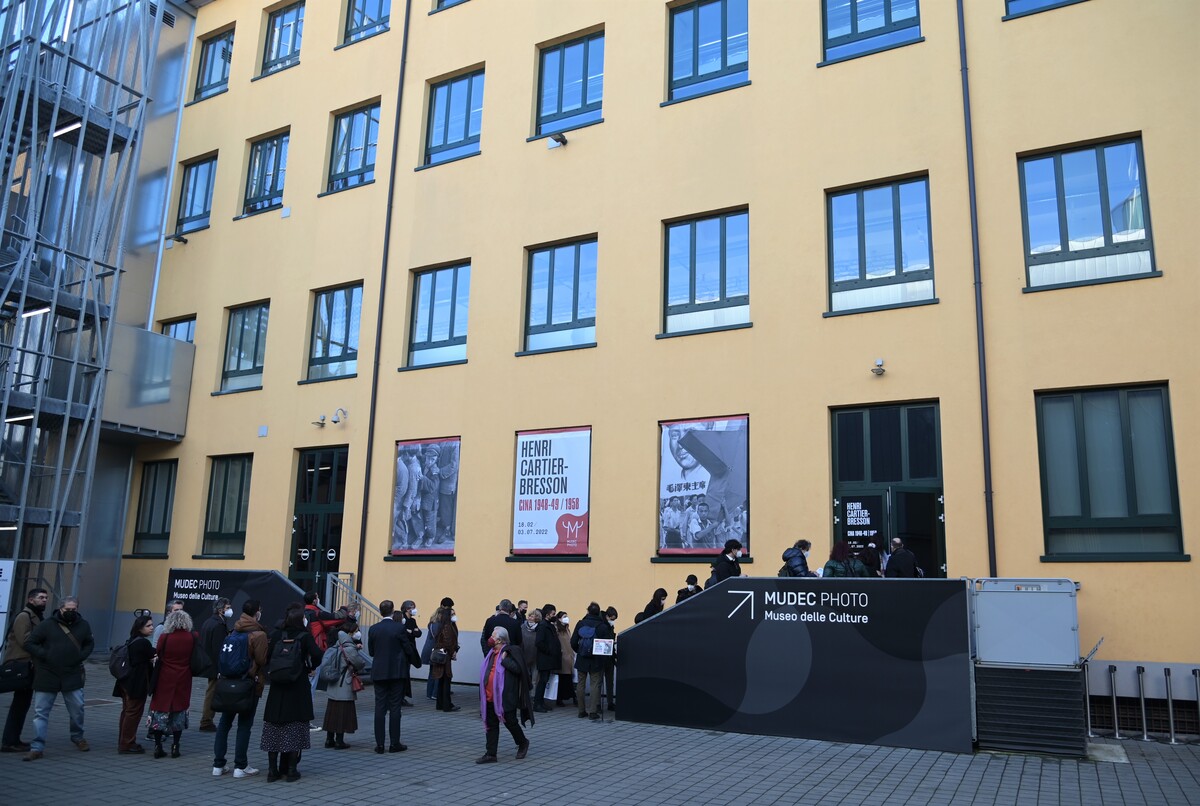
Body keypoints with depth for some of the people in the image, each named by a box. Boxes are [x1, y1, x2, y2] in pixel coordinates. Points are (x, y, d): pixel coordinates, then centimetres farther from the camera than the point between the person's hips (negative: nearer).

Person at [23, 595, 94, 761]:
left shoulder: (83, 626, 4)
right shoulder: (47, 625, -7)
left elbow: (90, 644, 19)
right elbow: (29, 643, -3)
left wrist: (81, 656, 3)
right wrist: (45, 655, -11)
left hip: (72, 676, 2)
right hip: (47, 676, -2)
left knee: (77, 708, 8)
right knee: (41, 712, 1)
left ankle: (78, 737, 31)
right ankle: (37, 748, 7)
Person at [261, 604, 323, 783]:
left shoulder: (276, 635, 0)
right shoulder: (305, 636, -7)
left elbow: (265, 658, -5)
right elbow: (316, 656, -18)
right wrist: (309, 668, 0)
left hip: (277, 687, 3)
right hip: (298, 688, -2)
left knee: (273, 728, 11)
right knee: (294, 728, 5)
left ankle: (273, 769, 13)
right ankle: (291, 770, 7)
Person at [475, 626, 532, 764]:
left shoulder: (509, 652, -12)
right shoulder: (491, 653, 12)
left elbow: (517, 668, -23)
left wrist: (503, 659, -22)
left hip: (505, 697, -8)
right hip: (490, 697, 8)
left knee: (510, 722, 4)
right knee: (491, 726, 9)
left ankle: (522, 743, 28)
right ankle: (490, 754, 15)